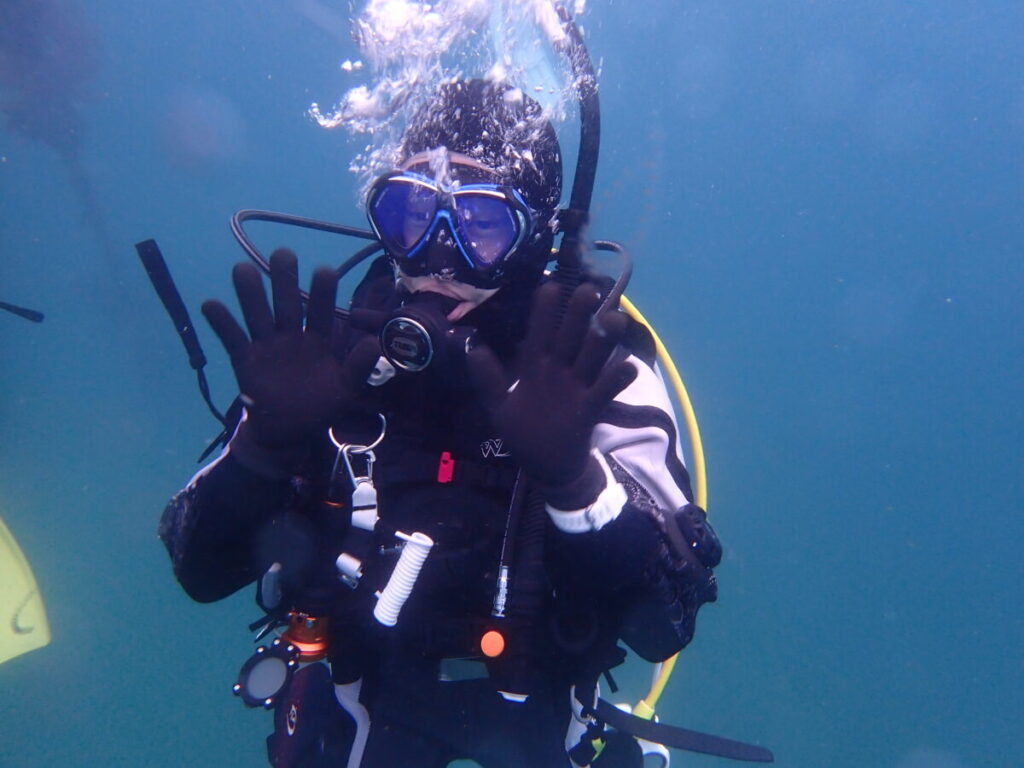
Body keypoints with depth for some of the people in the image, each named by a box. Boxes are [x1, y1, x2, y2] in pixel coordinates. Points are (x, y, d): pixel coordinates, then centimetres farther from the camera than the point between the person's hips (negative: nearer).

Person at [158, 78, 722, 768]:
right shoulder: (336, 352, -16)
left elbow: (666, 627, -27)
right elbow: (202, 571, -16)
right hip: (363, 692, 1)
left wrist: (573, 475, -45)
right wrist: (266, 440, -35)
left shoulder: (594, 371, -21)